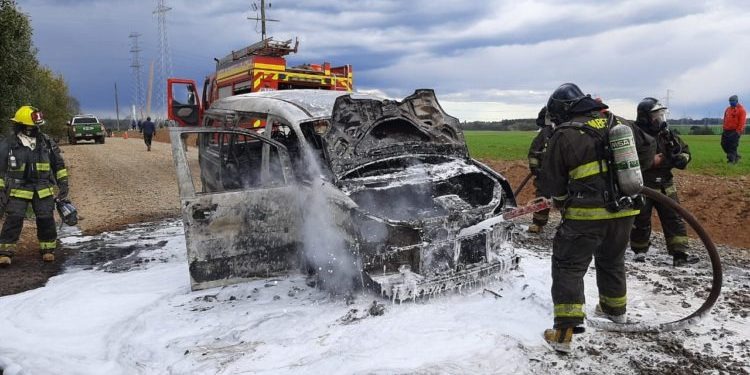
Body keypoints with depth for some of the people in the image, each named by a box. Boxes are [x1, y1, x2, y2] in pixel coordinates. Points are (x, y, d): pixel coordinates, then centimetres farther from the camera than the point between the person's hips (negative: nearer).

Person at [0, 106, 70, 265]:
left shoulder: (47, 142, 3)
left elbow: (58, 164, 12)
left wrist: (63, 184, 8)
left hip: (43, 190, 2)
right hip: (18, 189, -2)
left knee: (46, 219, 0)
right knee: (14, 219, -9)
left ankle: (48, 249, 16)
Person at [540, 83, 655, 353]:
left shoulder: (564, 135, -10)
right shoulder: (620, 123, 6)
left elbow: (552, 183, -6)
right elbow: (647, 151, 16)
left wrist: (561, 202, 14)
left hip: (586, 214, -6)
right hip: (624, 210, 6)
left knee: (568, 267, 3)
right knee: (612, 260, 27)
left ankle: (564, 332, -2)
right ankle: (615, 309, 47)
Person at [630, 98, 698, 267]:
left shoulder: (667, 134, 5)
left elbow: (685, 150, 16)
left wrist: (681, 158, -6)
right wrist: (651, 161, -23)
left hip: (665, 186, 6)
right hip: (643, 188, -6)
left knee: (675, 220, 4)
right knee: (641, 221, 8)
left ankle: (680, 254, 9)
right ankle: (639, 251, 25)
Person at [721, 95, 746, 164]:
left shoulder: (741, 109, -6)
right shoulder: (728, 109, 14)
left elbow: (742, 121, -12)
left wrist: (739, 131, -16)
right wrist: (724, 128, 13)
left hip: (735, 131, -7)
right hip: (727, 131, 7)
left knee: (732, 146, -7)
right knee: (724, 144, 7)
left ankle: (731, 160, -1)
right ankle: (736, 156, 24)